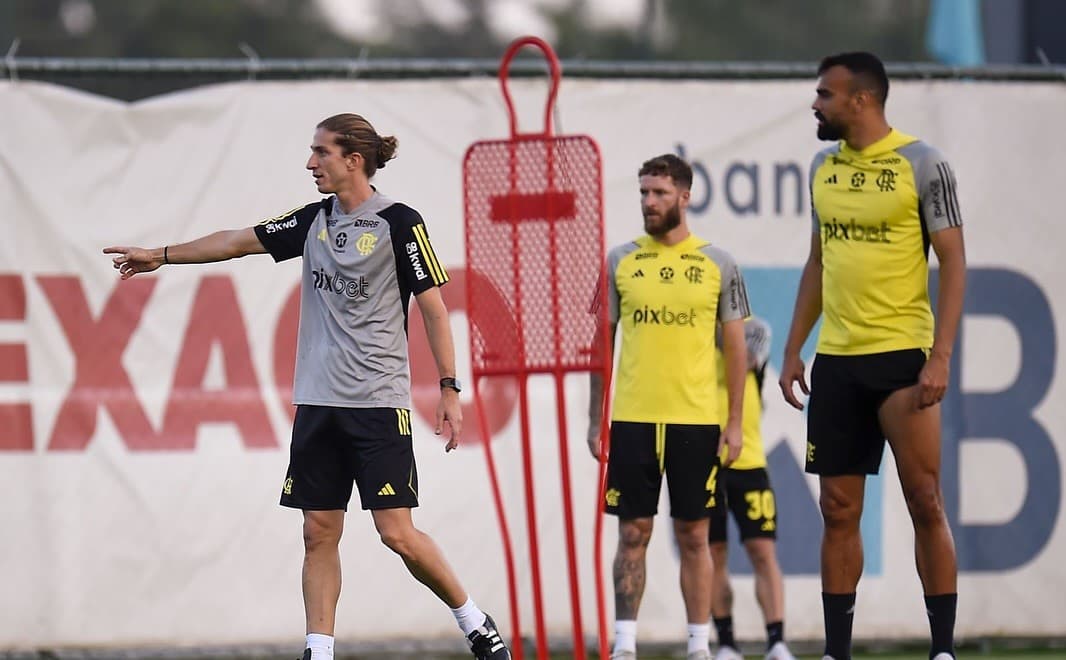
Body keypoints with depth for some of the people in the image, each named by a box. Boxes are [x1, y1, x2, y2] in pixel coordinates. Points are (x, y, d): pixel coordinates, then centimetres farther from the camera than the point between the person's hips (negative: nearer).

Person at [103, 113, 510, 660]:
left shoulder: (399, 223, -7)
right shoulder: (315, 220, 11)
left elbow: (433, 307, -6)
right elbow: (240, 241, 18)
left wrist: (449, 390, -10)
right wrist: (162, 255, 20)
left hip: (378, 403, -6)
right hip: (318, 403, 6)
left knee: (397, 533, -9)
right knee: (319, 532, 3)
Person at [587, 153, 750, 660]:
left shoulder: (717, 265, 4)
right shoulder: (620, 262, 7)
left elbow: (736, 347, 7)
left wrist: (734, 422, 1)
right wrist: (595, 420, 5)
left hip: (695, 419, -1)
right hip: (632, 419, 1)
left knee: (693, 534, 3)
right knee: (632, 533, 1)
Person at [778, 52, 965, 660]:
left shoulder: (921, 165, -7)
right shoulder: (825, 167, 11)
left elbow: (953, 263, -8)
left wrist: (941, 357, -16)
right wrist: (794, 349, 15)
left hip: (902, 356, -6)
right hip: (835, 360, 6)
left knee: (926, 505, -5)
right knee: (839, 510, 6)